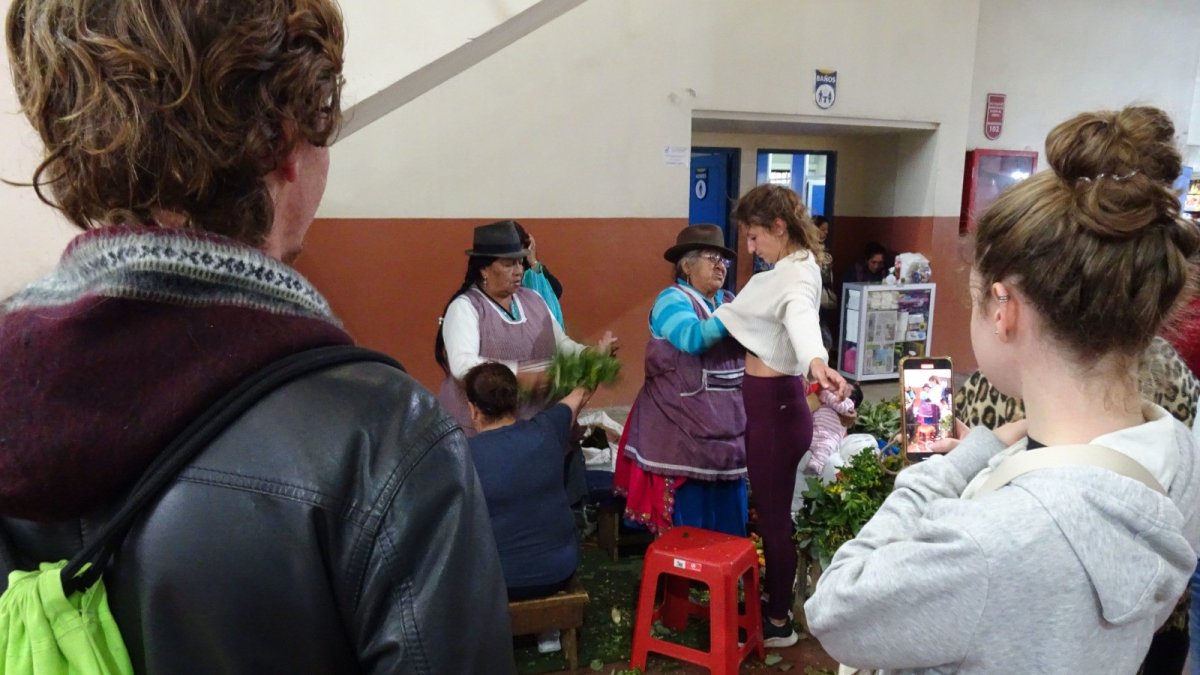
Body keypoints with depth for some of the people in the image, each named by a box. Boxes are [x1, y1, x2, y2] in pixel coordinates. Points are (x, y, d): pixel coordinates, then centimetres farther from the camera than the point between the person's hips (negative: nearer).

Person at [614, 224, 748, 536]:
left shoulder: (729, 301, 13)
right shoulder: (672, 299, -7)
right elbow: (692, 338, -26)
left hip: (729, 428, 6)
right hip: (683, 428, -6)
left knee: (729, 521, 13)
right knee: (689, 525, 0)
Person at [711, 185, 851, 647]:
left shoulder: (799, 275, -21)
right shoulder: (784, 270, 10)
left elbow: (802, 318, -45)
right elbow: (746, 317, 26)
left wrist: (816, 363, -63)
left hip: (775, 404, -10)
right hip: (765, 400, 10)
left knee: (774, 514, 3)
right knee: (769, 509, 21)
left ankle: (779, 622, 19)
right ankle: (773, 597, 37)